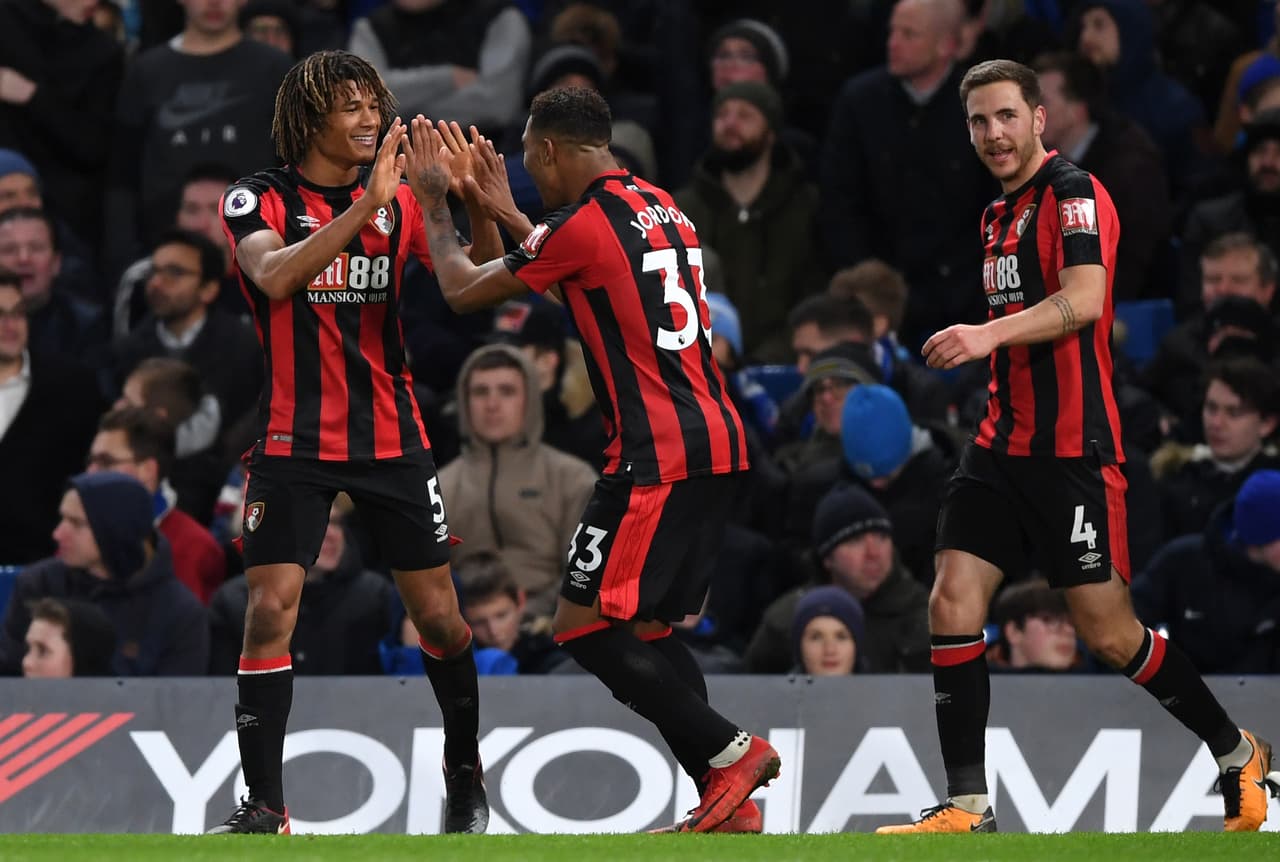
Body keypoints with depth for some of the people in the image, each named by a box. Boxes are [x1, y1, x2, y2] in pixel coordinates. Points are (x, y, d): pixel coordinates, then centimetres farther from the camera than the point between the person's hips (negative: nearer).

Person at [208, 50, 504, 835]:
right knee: (270, 610, -14)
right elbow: (276, 278, -26)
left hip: (393, 438, 3)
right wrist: (366, 205, -35)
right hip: (295, 440, -3)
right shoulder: (261, 200, -6)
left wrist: (480, 208, -21)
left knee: (439, 616, 5)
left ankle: (466, 774, 26)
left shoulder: (402, 200, 4)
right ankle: (264, 806, -7)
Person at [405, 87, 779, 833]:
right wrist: (507, 214, 38)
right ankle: (728, 803, 6)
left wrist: (436, 206, 18)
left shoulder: (584, 225, -11)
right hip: (720, 443, 9)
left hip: (659, 457, -9)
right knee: (648, 629, 14)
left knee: (585, 626, -4)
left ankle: (729, 750, -9)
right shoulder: (660, 207, 14)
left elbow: (463, 291, 2)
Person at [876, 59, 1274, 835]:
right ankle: (968, 807, -4)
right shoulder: (1000, 214, 17)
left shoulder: (1073, 194, -11)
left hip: (1073, 448, -8)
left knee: (1110, 633, -2)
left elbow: (1084, 299, -26)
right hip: (1003, 446, 8)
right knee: (953, 605, -6)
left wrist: (991, 334, -38)